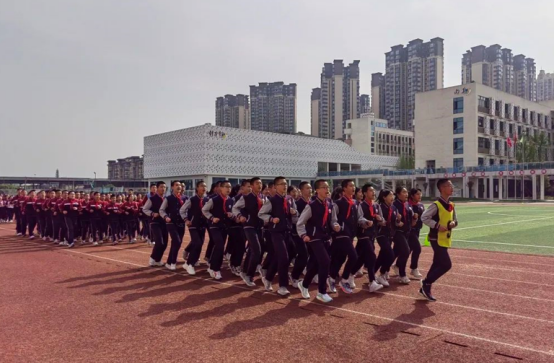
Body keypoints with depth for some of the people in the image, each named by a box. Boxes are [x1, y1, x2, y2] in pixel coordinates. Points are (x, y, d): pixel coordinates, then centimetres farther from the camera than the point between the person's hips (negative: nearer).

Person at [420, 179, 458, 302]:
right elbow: (424, 217, -20)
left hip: (445, 239, 9)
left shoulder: (451, 205, 10)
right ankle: (426, 283, 3)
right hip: (437, 239, -9)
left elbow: (455, 220, 19)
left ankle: (425, 288, 22)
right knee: (446, 265, -10)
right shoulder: (436, 205, -16)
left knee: (437, 264, 12)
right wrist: (437, 226, -25)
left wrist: (453, 224, -3)